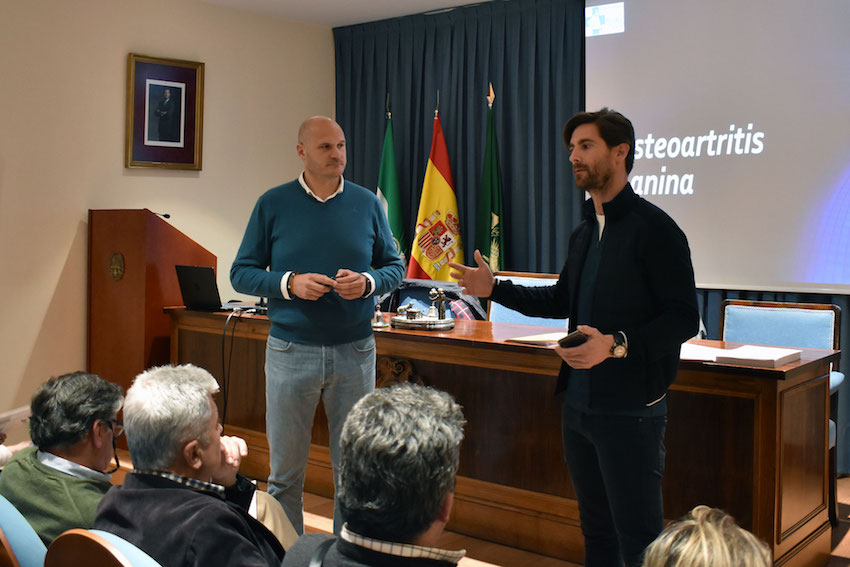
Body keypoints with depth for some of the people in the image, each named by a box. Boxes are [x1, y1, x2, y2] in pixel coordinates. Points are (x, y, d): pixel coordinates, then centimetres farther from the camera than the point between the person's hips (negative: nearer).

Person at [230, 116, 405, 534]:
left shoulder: (367, 204, 6)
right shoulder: (273, 204, 2)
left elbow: (394, 267, 10)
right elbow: (242, 273, 2)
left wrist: (367, 282, -11)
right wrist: (290, 283, -15)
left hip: (355, 352, 1)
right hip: (291, 352, -1)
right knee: (285, 471, 8)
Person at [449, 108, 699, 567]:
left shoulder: (653, 228, -13)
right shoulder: (584, 232, 13)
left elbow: (683, 318, -16)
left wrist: (617, 345, -29)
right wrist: (494, 288, 15)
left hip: (629, 408, -8)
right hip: (578, 403, 8)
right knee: (596, 530, 20)